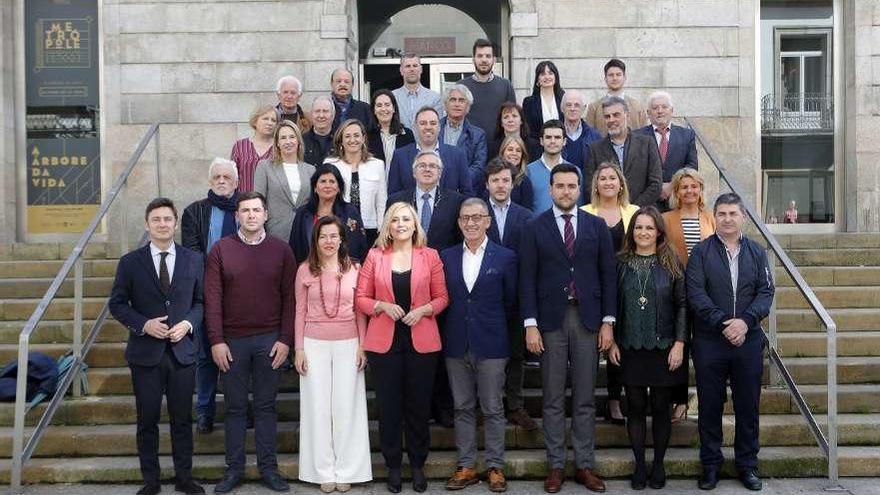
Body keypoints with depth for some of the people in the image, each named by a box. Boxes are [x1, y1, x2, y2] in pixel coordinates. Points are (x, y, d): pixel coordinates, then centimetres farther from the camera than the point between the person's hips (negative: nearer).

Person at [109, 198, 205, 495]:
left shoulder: (194, 260, 4)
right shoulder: (130, 262, 0)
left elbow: (201, 301, 8)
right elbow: (117, 304, 2)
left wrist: (189, 323, -11)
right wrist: (144, 324, -13)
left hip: (183, 350, 1)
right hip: (146, 352, -1)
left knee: (182, 419, 9)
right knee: (147, 420, 8)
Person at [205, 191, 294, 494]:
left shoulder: (281, 250, 2)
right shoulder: (221, 249, 1)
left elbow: (290, 298, 0)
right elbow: (212, 297, -2)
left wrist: (285, 340, -6)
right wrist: (216, 340, -8)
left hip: (270, 340, 0)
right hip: (232, 340, 0)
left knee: (266, 406, 7)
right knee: (235, 406, 8)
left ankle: (268, 468, 16)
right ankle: (234, 469, 17)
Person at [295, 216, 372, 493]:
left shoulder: (353, 269, 2)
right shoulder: (305, 271, 1)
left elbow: (360, 311, 5)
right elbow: (300, 312, 4)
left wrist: (363, 346, 0)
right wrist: (299, 349, 0)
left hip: (348, 345, 0)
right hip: (315, 345, 0)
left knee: (346, 407, 3)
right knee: (318, 407, 4)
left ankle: (347, 470, 13)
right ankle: (324, 471, 13)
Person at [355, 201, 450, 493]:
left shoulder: (430, 256, 2)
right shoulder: (375, 256, 2)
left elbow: (442, 297, 3)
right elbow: (360, 298, 3)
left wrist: (424, 310, -14)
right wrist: (382, 305, -14)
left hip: (422, 342, 0)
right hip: (384, 342, 0)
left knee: (419, 406, 8)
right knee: (389, 406, 6)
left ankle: (418, 465, 24)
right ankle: (393, 466, 21)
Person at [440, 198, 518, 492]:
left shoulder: (505, 257, -2)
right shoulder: (447, 257, 6)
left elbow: (511, 302, 3)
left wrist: (492, 325, 6)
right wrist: (453, 327, 3)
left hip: (491, 345, -3)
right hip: (456, 345, 3)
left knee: (492, 409, 4)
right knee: (462, 408, 9)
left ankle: (495, 467, 15)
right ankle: (466, 466, 18)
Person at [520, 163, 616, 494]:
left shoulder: (597, 226, 6)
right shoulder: (535, 227, 2)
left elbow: (608, 276, 6)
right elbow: (527, 279, -1)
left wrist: (608, 321, 0)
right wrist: (530, 324, -8)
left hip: (588, 319, 1)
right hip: (551, 320, -1)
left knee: (585, 399, 7)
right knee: (553, 400, 5)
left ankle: (585, 465, 16)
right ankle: (556, 466, 14)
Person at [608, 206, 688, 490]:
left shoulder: (671, 264, -1)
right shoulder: (621, 263, 3)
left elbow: (682, 305, -3)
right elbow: (612, 305, 6)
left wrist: (679, 343, -9)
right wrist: (611, 341, 1)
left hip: (663, 348, -1)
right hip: (630, 349, 1)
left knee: (660, 407, 7)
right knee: (636, 407, 7)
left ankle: (658, 465, 20)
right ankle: (639, 465, 18)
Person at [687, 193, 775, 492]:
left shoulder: (757, 252, 9)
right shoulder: (701, 252, 1)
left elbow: (766, 291, 0)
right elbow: (695, 292, -8)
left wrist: (746, 321, -16)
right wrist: (722, 323, -17)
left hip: (749, 340, 2)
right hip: (709, 341, -2)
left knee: (748, 405, 9)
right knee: (710, 405, 5)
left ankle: (747, 464, 22)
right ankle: (710, 464, 18)